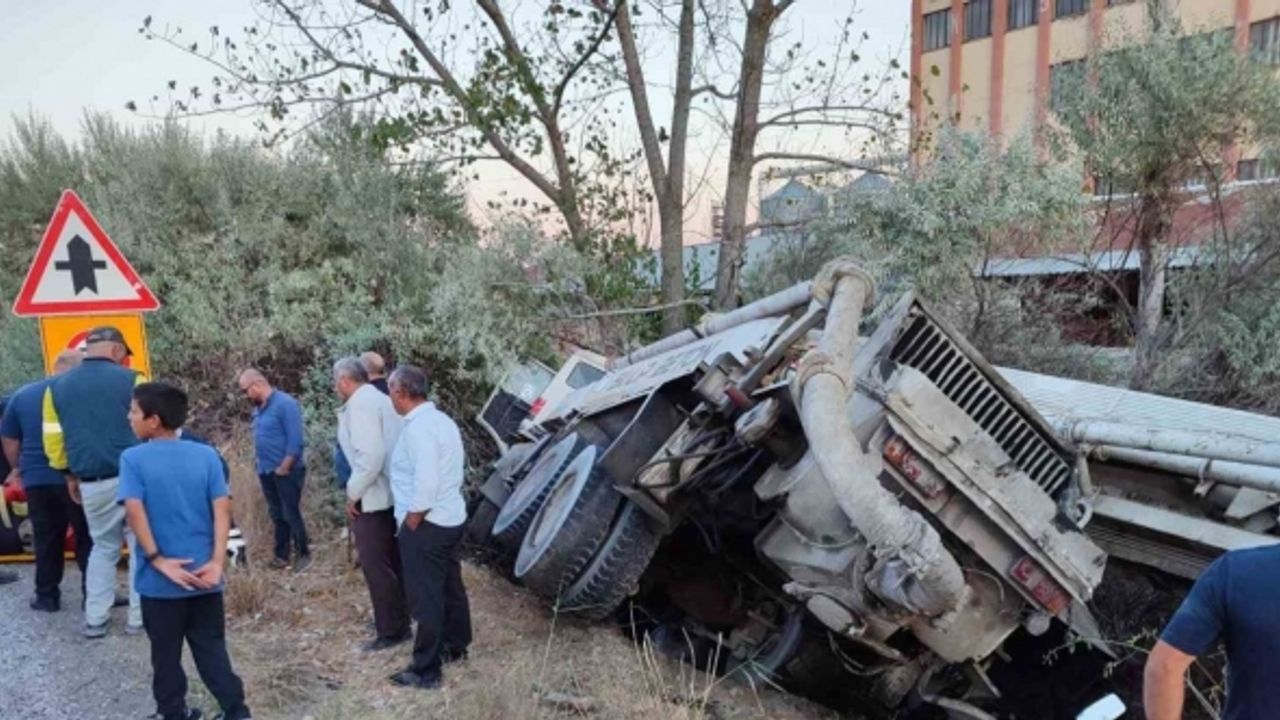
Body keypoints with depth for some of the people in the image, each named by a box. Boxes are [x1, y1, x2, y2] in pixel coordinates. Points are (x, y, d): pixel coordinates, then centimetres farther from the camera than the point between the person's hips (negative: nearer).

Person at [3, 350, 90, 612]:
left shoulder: (22, 394, 8)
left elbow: (8, 439, 15)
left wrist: (18, 468, 28)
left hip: (36, 479, 4)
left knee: (46, 539, 12)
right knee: (88, 537, 5)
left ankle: (47, 596, 17)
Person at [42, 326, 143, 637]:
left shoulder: (57, 386, 8)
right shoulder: (130, 380, -6)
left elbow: (53, 438, 11)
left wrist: (70, 475, 21)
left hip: (91, 482, 4)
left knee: (103, 547, 19)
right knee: (141, 546, 8)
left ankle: (95, 619, 18)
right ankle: (139, 617, 9)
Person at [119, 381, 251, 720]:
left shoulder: (133, 459, -7)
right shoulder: (206, 455, 0)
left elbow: (135, 510, -18)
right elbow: (222, 508, -7)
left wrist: (158, 560, -13)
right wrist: (217, 561, -9)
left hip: (159, 580, -2)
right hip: (202, 574, 2)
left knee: (166, 655, 14)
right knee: (212, 650, 12)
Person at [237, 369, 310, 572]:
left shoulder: (285, 403, -15)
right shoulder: (258, 408, 10)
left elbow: (295, 440, -18)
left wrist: (283, 468, -18)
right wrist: (258, 459, 8)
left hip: (286, 472, -8)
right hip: (266, 471, 8)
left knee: (291, 514, -2)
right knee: (277, 515, 14)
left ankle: (304, 554, 10)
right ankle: (281, 555, 23)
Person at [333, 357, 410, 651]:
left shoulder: (360, 404, -17)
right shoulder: (380, 399, 12)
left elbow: (370, 456, -26)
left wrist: (353, 492, -16)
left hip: (373, 496, -10)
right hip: (390, 492, 10)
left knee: (375, 565, -1)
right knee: (390, 560, 19)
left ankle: (391, 630, 5)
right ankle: (398, 617, 31)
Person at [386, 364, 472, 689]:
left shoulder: (418, 427, -21)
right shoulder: (441, 419, 9)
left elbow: (425, 482, -28)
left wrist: (411, 521, -16)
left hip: (426, 524, -10)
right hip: (451, 517, 10)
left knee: (426, 597, -1)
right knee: (450, 586, 21)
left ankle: (426, 671, 8)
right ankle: (455, 646, 36)